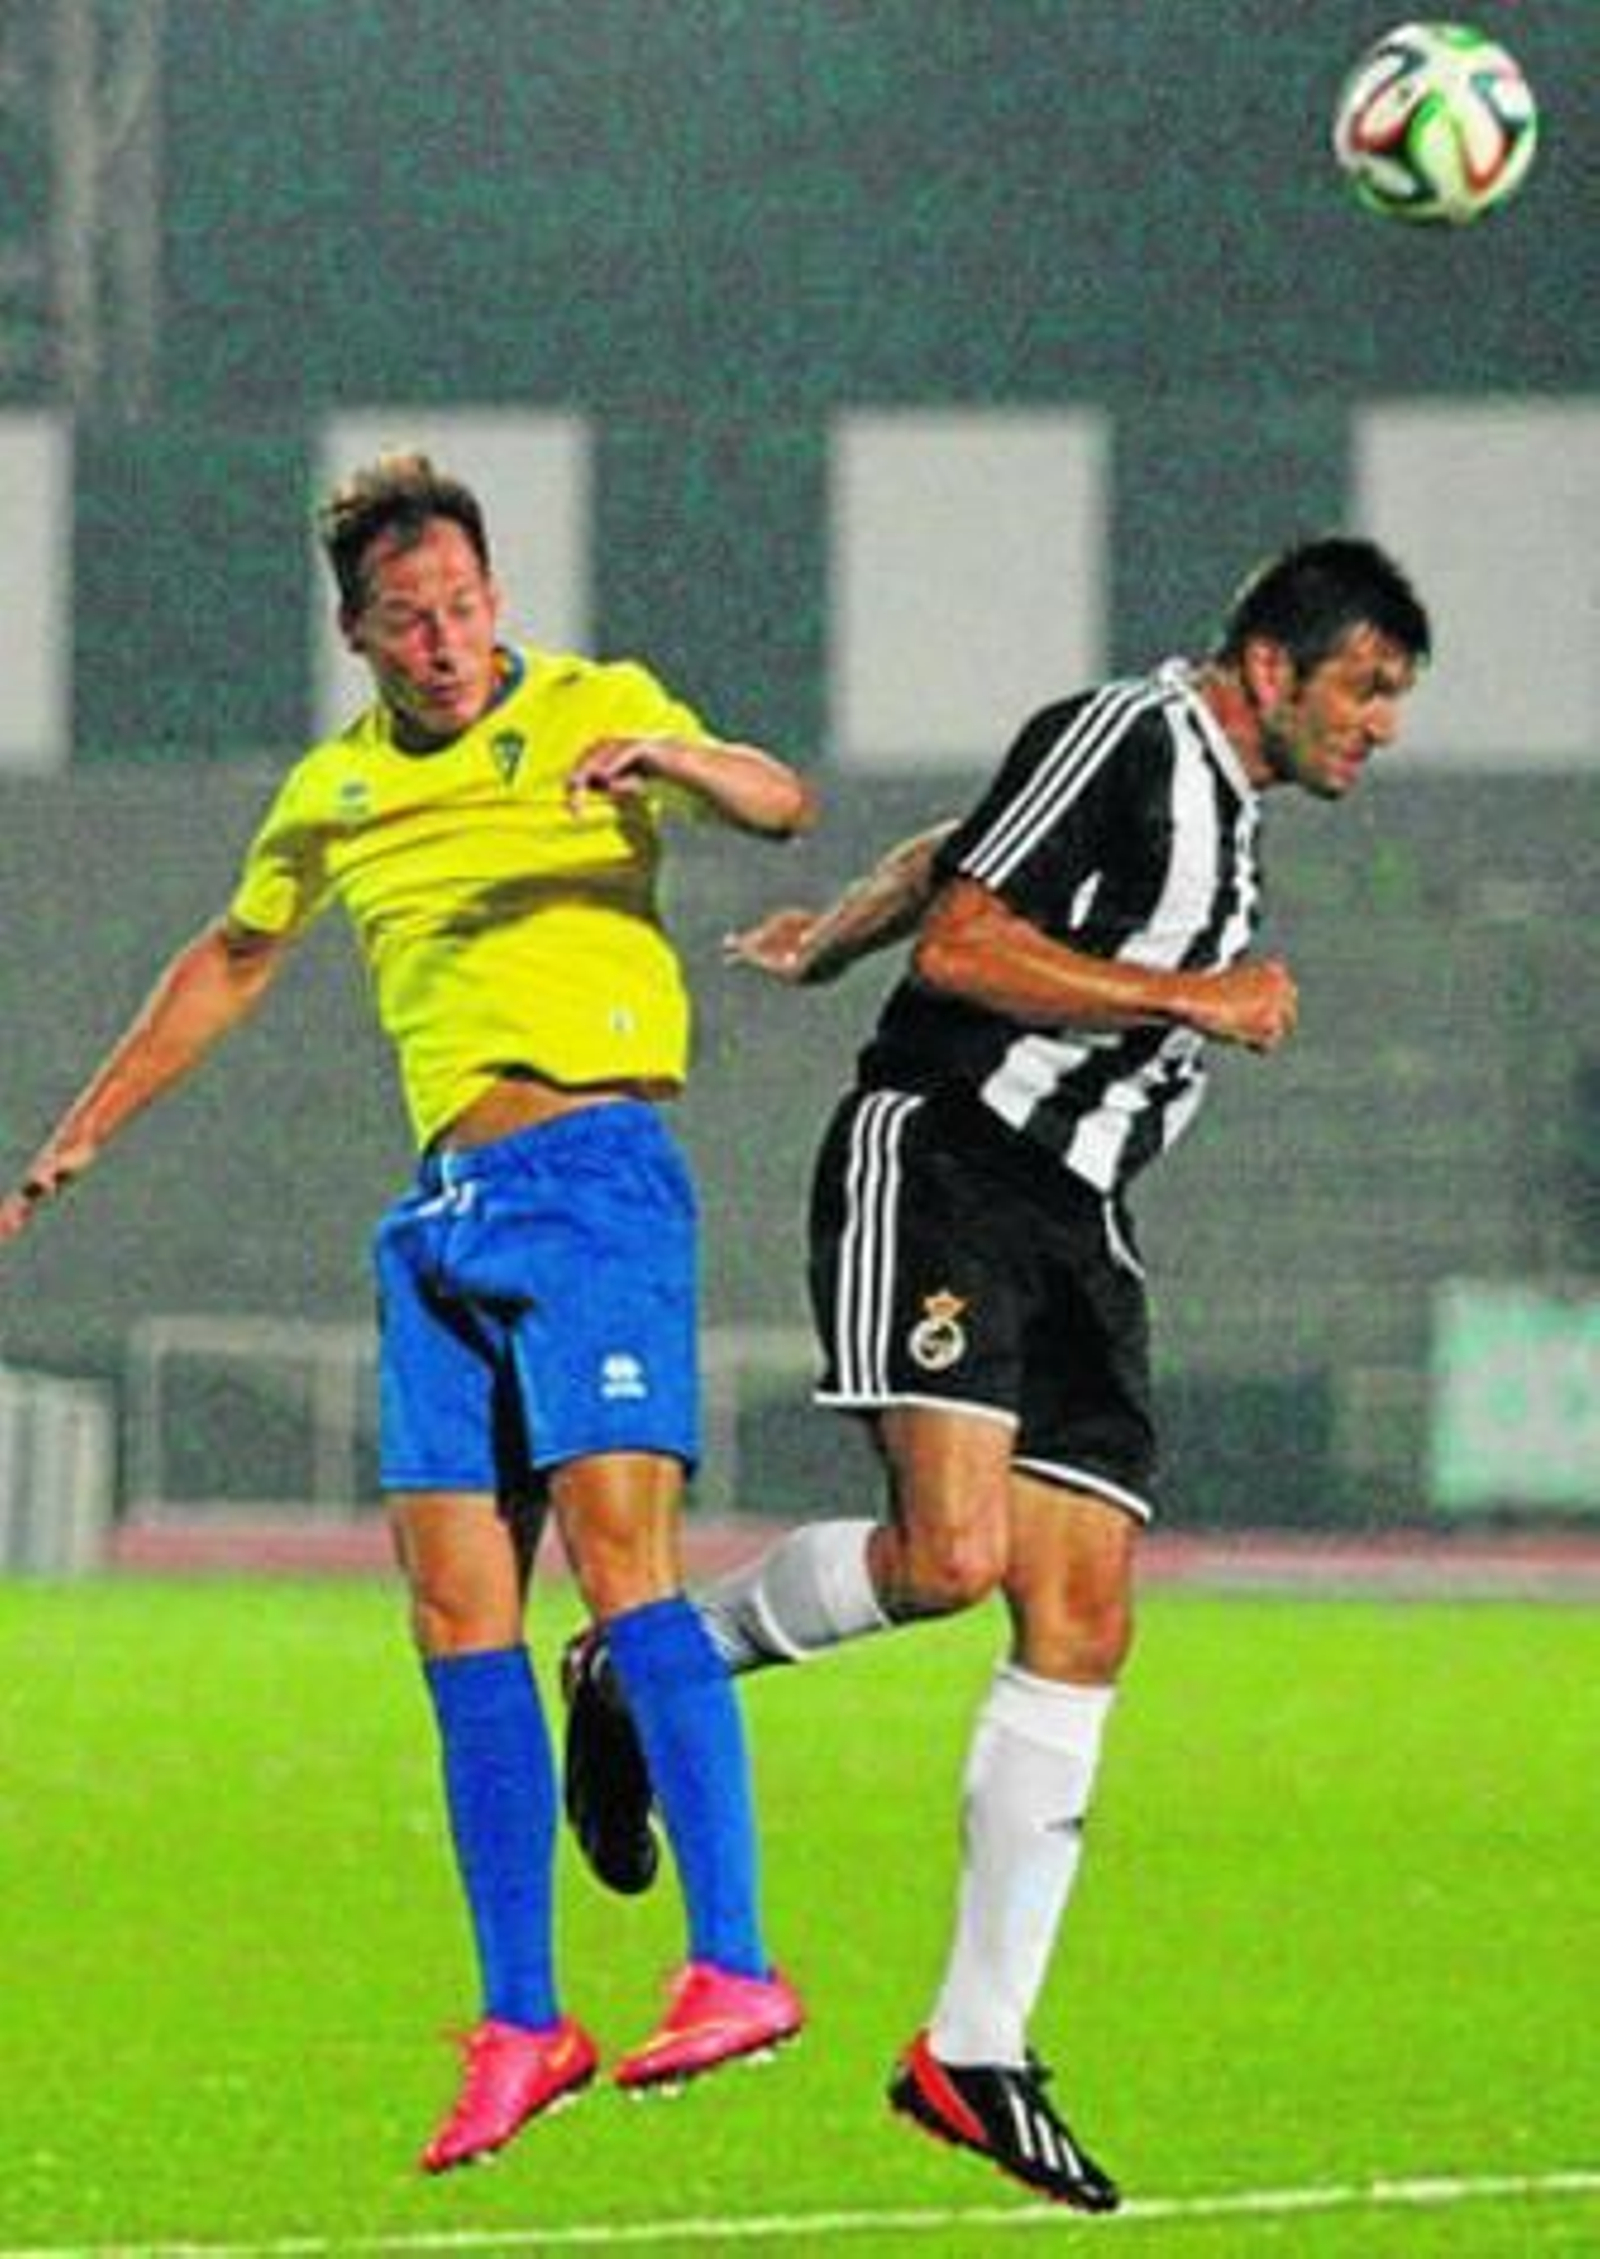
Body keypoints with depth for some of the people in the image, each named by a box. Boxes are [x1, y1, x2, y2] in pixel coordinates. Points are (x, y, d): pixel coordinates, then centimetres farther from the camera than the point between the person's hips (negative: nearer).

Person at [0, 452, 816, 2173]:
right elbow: (231, 963, 32)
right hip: (443, 1207, 6)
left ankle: (733, 1966, -23)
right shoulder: (335, 792, 17)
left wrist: (675, 759, -35)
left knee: (617, 1545, -20)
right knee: (457, 1606, -2)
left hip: (594, 1173, -6)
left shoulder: (593, 711, 2)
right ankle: (517, 2020, 1)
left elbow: (779, 804, -13)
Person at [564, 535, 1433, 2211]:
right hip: (938, 1166, -9)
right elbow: (960, 940, -16)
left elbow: (950, 852, 33)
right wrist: (1188, 998, -16)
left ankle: (976, 2053, -1)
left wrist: (822, 943, 45)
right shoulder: (1122, 738, -8)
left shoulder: (1222, 809, 21)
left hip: (1071, 1225, 9)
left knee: (1080, 1621, -2)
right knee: (950, 1551, -26)